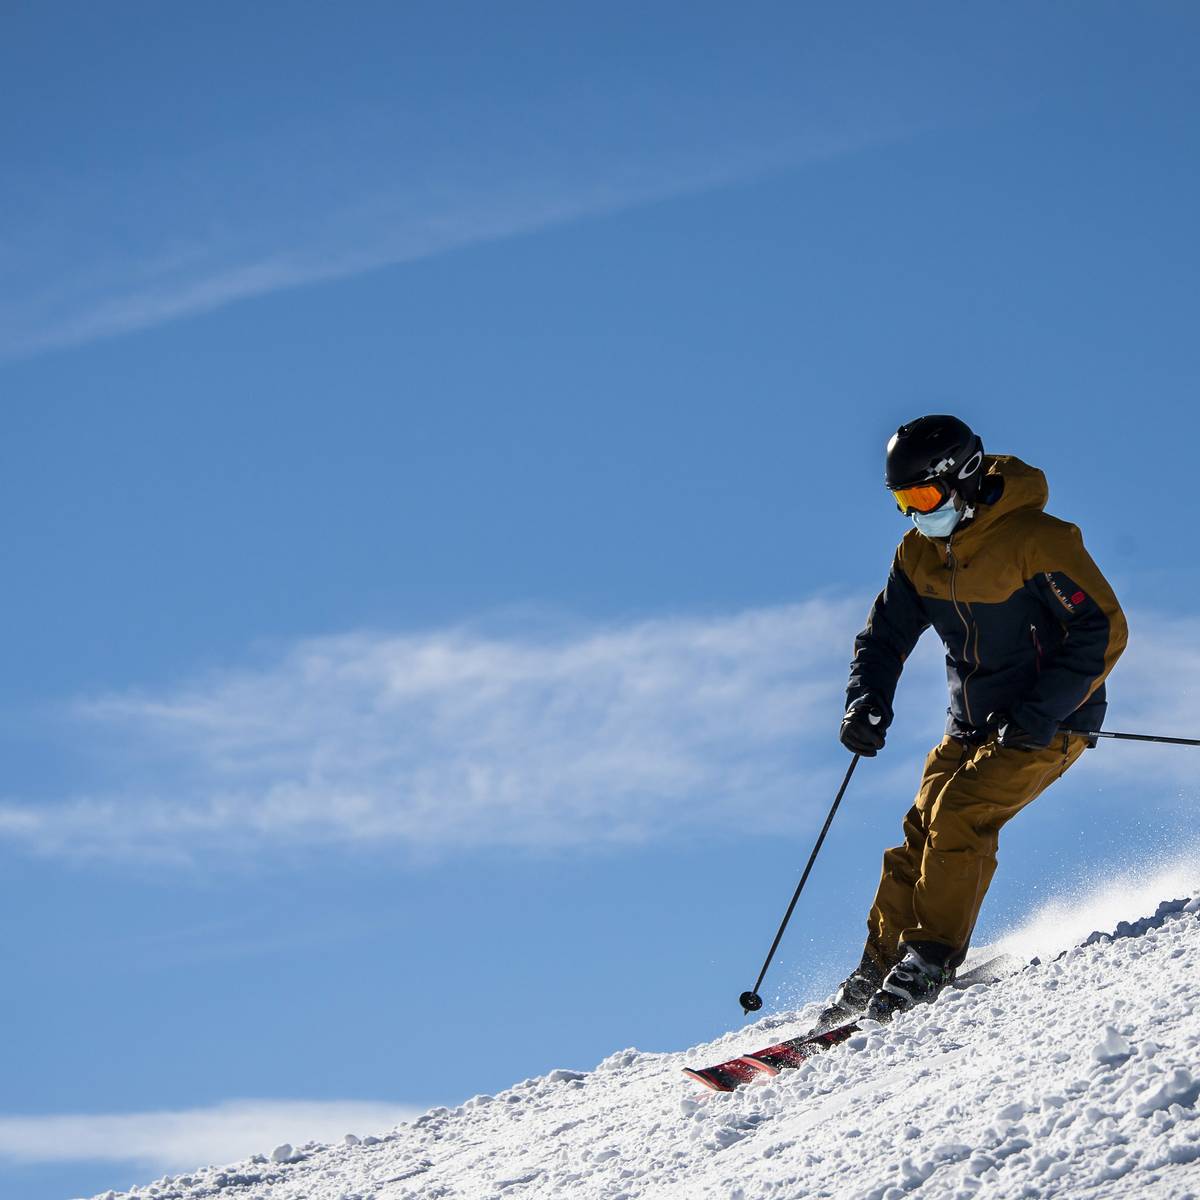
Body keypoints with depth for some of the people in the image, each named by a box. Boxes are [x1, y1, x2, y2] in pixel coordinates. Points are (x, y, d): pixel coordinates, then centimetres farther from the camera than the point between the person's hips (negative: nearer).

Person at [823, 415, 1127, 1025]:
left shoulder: (1037, 540, -21)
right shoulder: (919, 552, 1)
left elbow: (1104, 630, -22)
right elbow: (885, 635, 11)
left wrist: (1039, 713, -26)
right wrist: (867, 703, -8)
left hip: (1047, 725, -7)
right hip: (972, 724, 7)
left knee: (958, 815, -22)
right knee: (921, 833, -2)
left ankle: (931, 959, -16)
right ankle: (879, 966, 5)